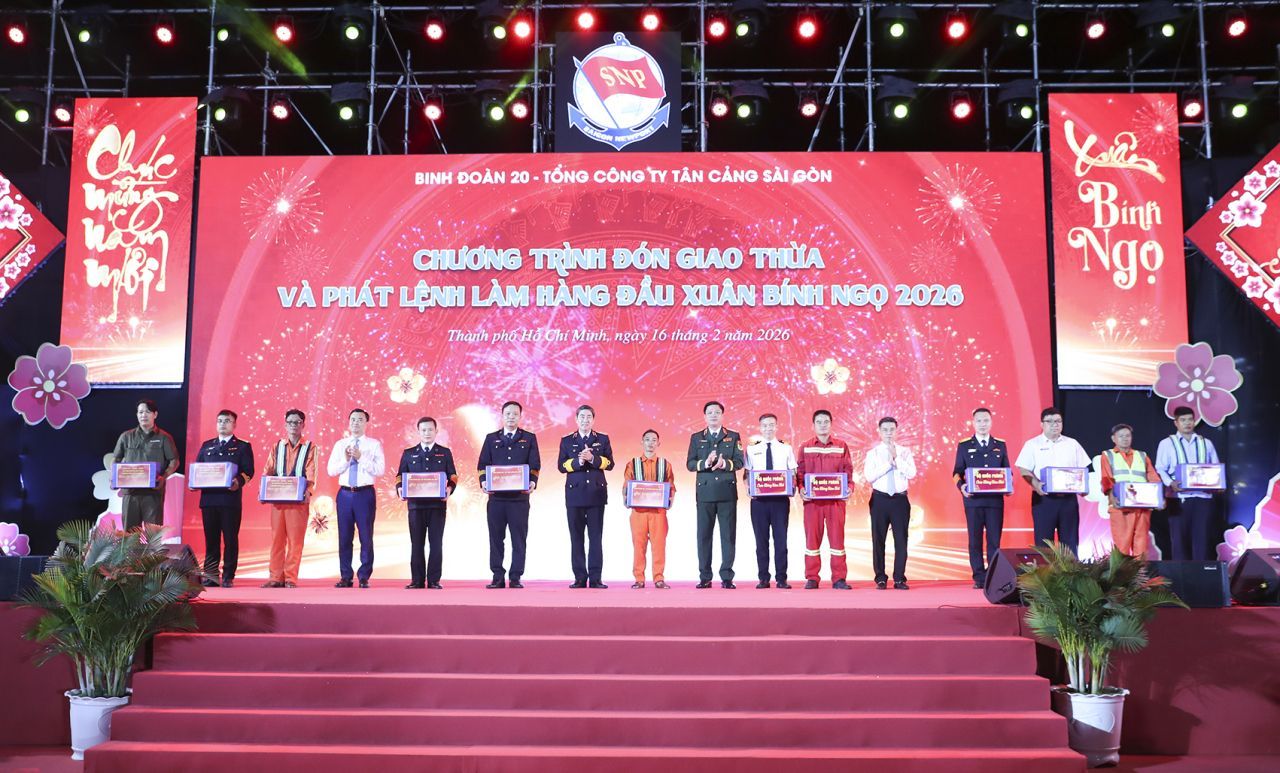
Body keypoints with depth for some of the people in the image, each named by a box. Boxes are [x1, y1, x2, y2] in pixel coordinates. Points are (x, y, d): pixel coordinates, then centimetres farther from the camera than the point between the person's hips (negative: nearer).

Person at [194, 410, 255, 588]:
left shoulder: (243, 446, 8)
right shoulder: (206, 446, 20)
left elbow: (248, 471, -1)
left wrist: (239, 482, -21)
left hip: (231, 498, -3)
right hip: (208, 498, 3)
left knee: (230, 539, -2)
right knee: (211, 539, 5)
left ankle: (228, 577, 3)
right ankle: (210, 576, 11)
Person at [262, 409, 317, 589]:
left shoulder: (310, 448, 5)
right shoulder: (277, 447, 14)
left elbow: (311, 474, -5)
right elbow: (268, 472, 8)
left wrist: (308, 492, -23)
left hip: (298, 500, -3)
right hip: (277, 499, 3)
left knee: (295, 540, -2)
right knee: (277, 538, 4)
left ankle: (291, 578, 2)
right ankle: (275, 577, 10)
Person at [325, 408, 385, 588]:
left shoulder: (374, 445, 2)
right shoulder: (340, 445, 10)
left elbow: (380, 470, -9)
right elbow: (331, 470, 4)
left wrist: (361, 458, -17)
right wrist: (345, 459, -12)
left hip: (365, 494, -3)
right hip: (345, 494, 3)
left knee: (366, 536, 0)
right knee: (344, 536, 6)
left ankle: (364, 577, 9)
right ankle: (345, 576, 15)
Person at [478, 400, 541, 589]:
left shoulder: (529, 438, 10)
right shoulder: (491, 439, 13)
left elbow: (535, 465, 4)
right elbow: (483, 464, 9)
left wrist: (532, 482, -14)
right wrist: (484, 481, -9)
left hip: (520, 496, -1)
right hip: (496, 496, 1)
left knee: (519, 538, 0)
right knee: (496, 537, 3)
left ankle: (516, 578, 5)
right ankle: (498, 578, 9)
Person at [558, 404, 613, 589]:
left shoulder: (603, 439, 10)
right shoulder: (567, 441, 10)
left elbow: (610, 463, 0)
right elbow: (561, 466, 1)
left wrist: (593, 458, -16)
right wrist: (577, 461, -16)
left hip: (596, 493, 0)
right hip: (575, 493, 1)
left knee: (596, 537, -2)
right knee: (576, 537, 1)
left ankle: (595, 578, -1)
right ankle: (580, 578, 5)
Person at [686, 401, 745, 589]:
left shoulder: (733, 437, 11)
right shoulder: (696, 438, 13)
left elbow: (739, 462, 2)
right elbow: (690, 464, 4)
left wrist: (724, 463, -18)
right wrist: (705, 463, -15)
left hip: (727, 491, -1)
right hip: (705, 492, 1)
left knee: (728, 534, -2)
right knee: (704, 534, 0)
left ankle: (727, 577, 2)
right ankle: (705, 577, 5)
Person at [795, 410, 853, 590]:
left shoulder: (841, 446, 8)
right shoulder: (805, 447, 9)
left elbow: (848, 470, 7)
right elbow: (800, 472, 8)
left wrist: (849, 487, -9)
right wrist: (801, 488, -8)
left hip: (836, 499, 0)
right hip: (812, 500, 0)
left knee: (837, 536, 0)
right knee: (812, 536, 2)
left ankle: (839, 578, 5)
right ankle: (812, 578, 8)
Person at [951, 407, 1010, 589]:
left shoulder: (1000, 445, 12)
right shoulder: (964, 445, 7)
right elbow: (957, 472, 6)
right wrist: (961, 486, -14)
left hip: (995, 499, 1)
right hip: (973, 499, -1)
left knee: (994, 540, 0)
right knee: (975, 540, 1)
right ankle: (979, 578, 6)